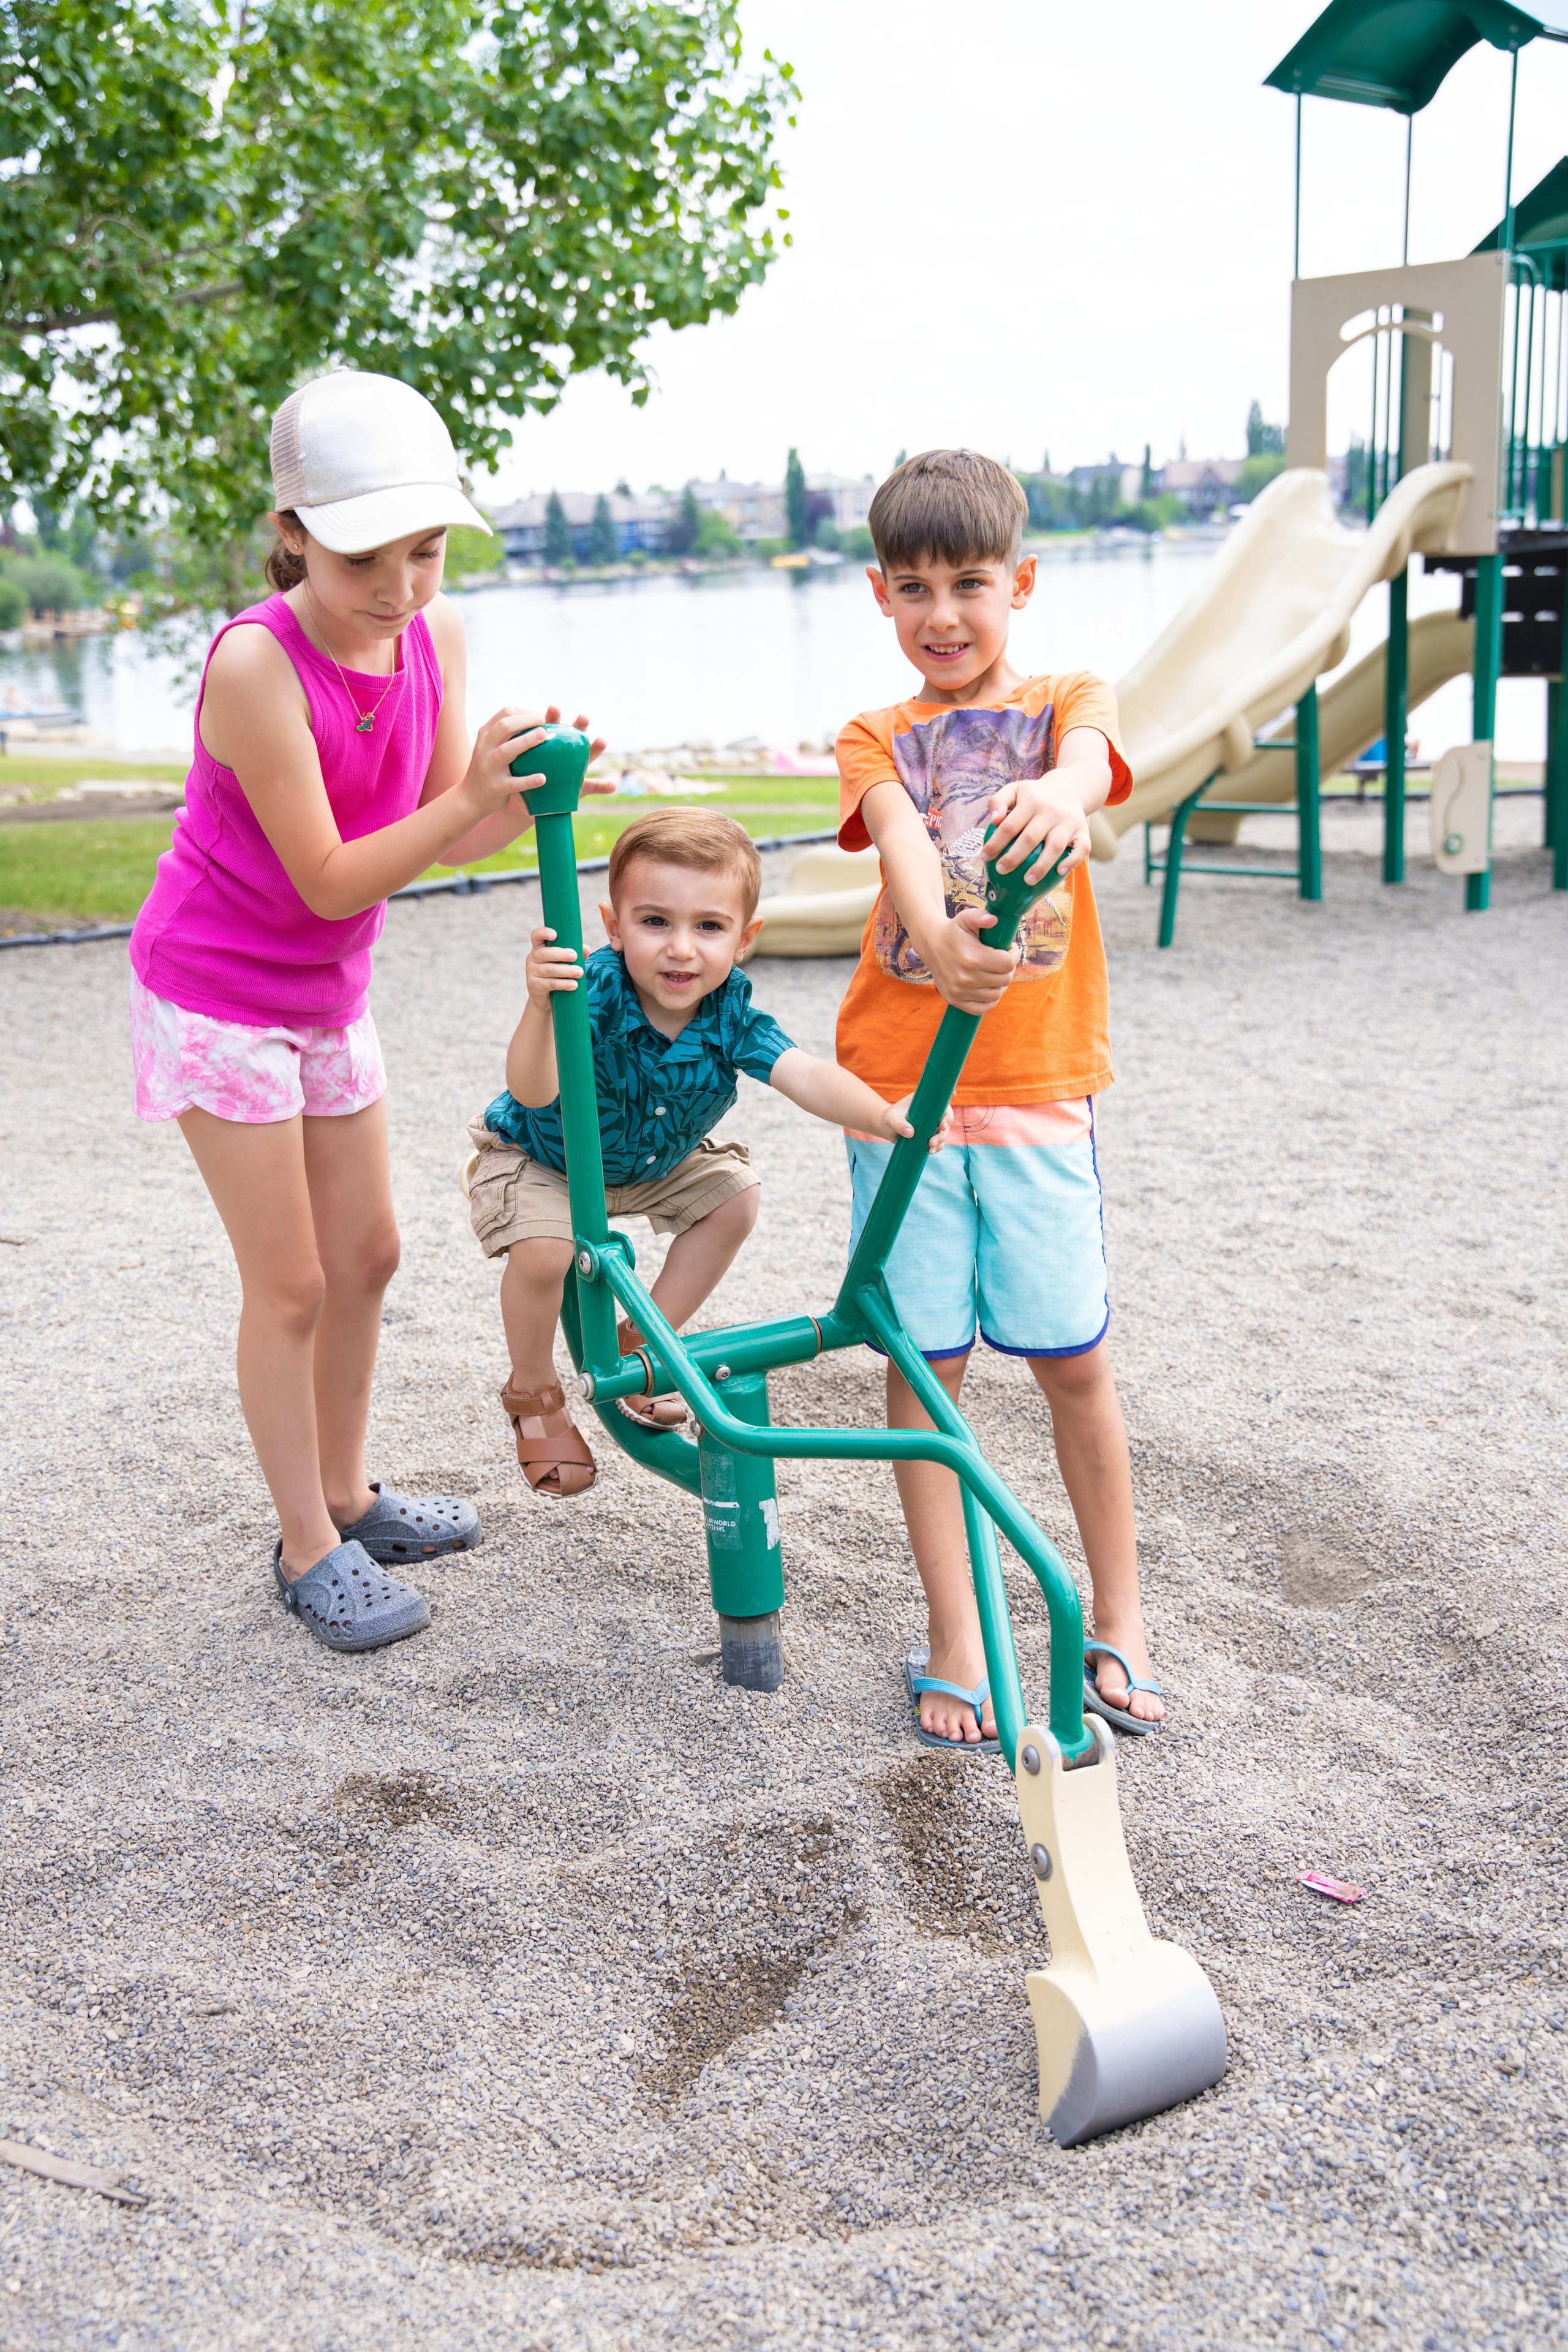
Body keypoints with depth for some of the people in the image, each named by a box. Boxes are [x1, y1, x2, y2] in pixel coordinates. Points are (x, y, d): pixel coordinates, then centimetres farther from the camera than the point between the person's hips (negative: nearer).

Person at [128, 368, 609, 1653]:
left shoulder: (434, 633, -8)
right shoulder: (256, 661, -28)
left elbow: (437, 839, -4)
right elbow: (330, 881, -26)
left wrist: (530, 795, -24)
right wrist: (466, 797, -36)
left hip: (326, 993, 7)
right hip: (216, 995, -7)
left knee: (367, 1256, 15)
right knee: (291, 1283, 0)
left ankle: (348, 1496, 33)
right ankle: (309, 1548, 16)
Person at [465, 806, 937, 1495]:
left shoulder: (730, 1014, -26)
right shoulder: (596, 989, -38)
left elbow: (805, 1076, -38)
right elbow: (535, 1093, -50)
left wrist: (881, 1115, -56)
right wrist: (540, 1007, -69)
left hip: (651, 1160, 5)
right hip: (536, 1154, -5)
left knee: (735, 1196, -6)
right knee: (544, 1250, -28)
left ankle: (639, 1346, 13)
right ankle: (533, 1395, 3)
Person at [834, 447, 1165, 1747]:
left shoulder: (1066, 700, 7)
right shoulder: (876, 739, 8)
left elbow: (1091, 757, -19)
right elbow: (900, 836, -15)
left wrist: (1056, 789, -45)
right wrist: (934, 929, -39)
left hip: (1038, 1086, -1)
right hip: (902, 1083, 1)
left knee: (1075, 1357, 3)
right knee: (924, 1362, 3)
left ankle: (1118, 1620, 22)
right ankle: (956, 1645, 15)